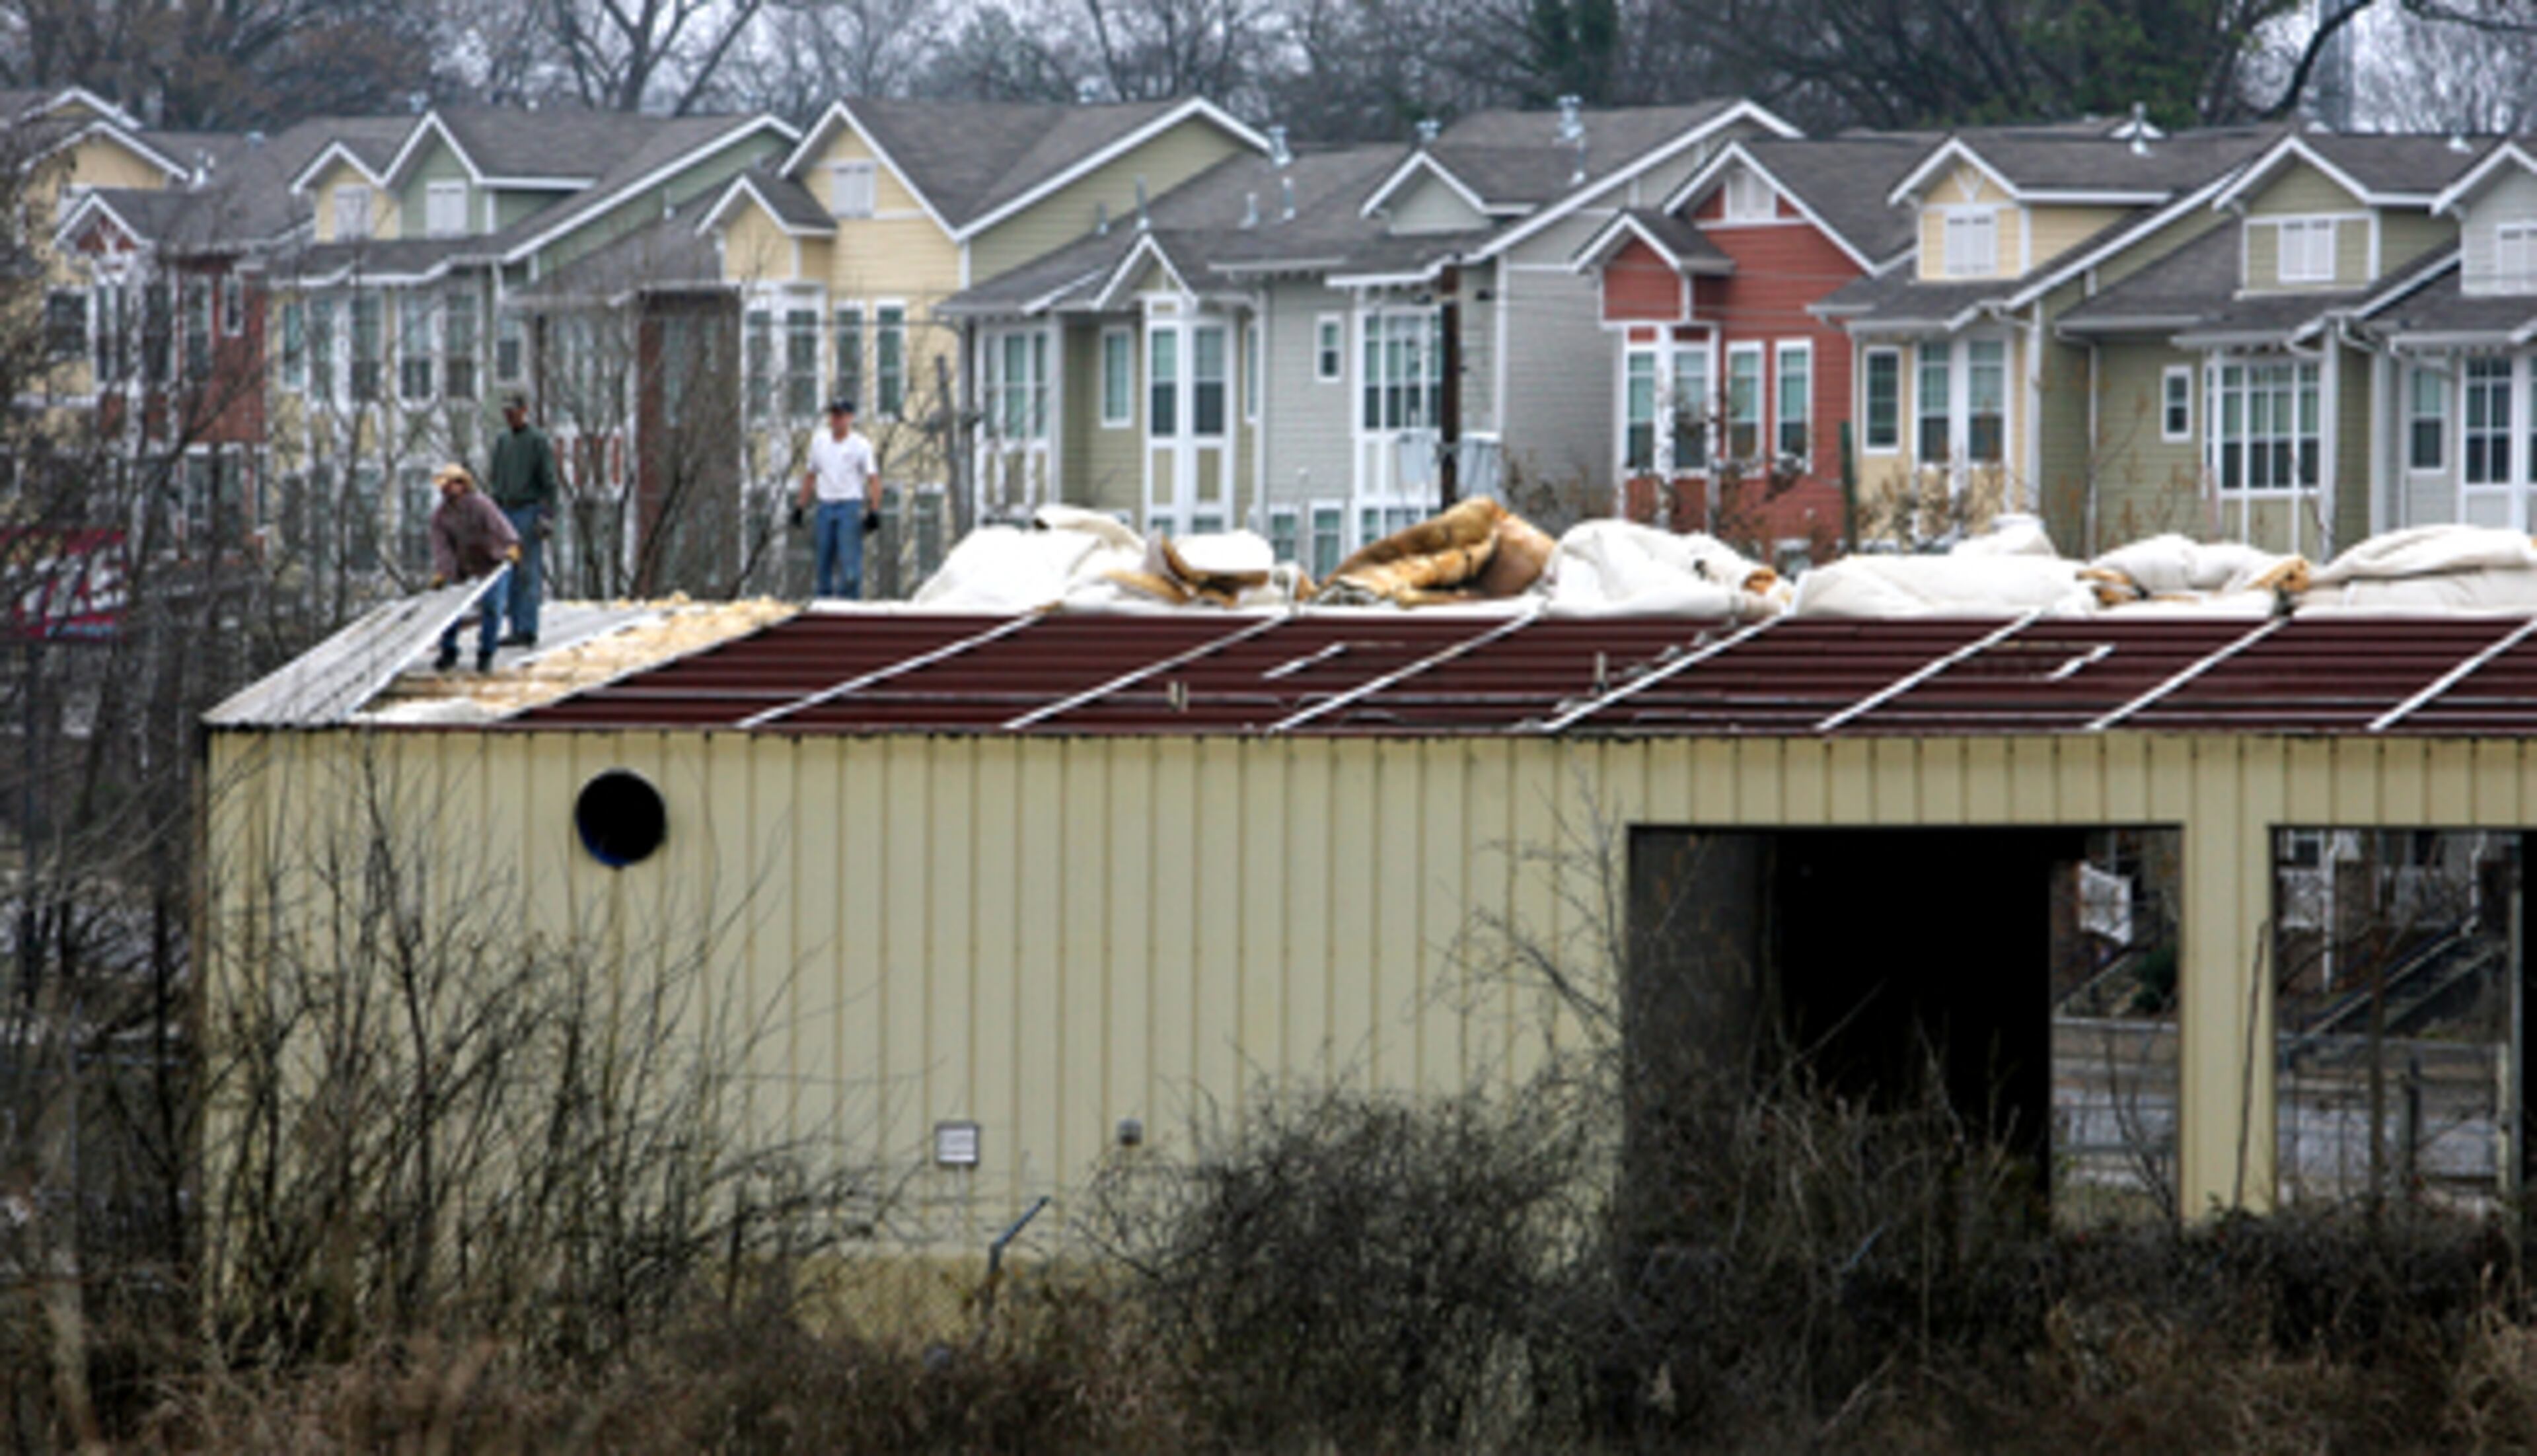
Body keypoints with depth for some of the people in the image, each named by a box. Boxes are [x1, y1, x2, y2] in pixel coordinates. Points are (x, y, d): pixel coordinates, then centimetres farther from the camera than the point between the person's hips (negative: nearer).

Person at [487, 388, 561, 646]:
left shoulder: (538, 441, -5)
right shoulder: (502, 441, 16)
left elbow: (549, 481, -8)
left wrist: (547, 516, -15)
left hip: (529, 511, -7)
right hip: (506, 513, 7)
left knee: (528, 574, -9)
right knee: (511, 574, 6)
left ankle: (527, 630, -11)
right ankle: (517, 630, 8)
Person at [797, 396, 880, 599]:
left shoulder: (861, 445, -2)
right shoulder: (819, 441, 12)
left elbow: (873, 479, -6)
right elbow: (810, 475, 19)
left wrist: (874, 511, -15)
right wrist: (801, 506, 15)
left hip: (850, 506, -5)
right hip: (825, 505, 5)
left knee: (849, 560, -11)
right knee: (824, 560, 5)